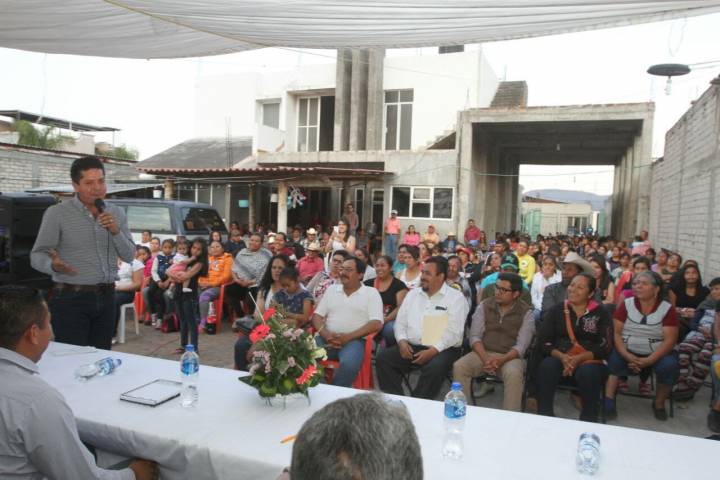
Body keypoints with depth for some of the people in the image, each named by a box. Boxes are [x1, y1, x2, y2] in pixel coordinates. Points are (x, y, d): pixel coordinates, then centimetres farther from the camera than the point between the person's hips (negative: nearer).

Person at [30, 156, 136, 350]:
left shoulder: (117, 213, 9)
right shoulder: (57, 213, -3)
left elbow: (129, 256, 6)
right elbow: (37, 255, -6)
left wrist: (116, 231, -11)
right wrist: (54, 266, -28)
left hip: (106, 297, 4)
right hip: (70, 298, -4)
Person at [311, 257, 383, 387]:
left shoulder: (371, 293, 5)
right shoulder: (331, 289, 17)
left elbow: (376, 323, -6)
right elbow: (317, 315, 13)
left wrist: (348, 337, -16)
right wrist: (325, 334, -10)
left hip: (354, 340, -3)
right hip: (327, 338, 3)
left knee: (349, 364, -35)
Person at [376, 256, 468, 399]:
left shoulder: (456, 297, -2)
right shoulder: (412, 294, 15)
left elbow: (454, 332, -10)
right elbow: (400, 322, 14)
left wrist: (433, 351, -21)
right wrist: (402, 341, -6)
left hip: (442, 349, -4)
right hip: (411, 347, 5)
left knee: (434, 367, -35)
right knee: (382, 357, -17)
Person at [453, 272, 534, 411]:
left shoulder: (526, 312, -1)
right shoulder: (484, 306, 6)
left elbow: (521, 346, -8)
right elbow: (475, 336, 0)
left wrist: (501, 360, -25)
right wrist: (485, 358, -18)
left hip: (510, 357, -2)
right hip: (483, 353, 2)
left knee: (513, 374, -36)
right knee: (459, 367, -25)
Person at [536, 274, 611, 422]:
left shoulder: (601, 313, 5)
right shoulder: (556, 310, 10)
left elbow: (605, 347, -3)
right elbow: (543, 341, 3)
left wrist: (579, 358, -17)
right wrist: (561, 356, -16)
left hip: (589, 360, -1)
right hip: (559, 358, 1)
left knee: (588, 373, -35)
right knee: (546, 366, -31)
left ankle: (588, 424, -17)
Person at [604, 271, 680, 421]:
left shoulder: (667, 309, -2)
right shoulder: (626, 304, 2)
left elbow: (670, 340, -10)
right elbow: (615, 332, -4)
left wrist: (648, 361, -23)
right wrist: (627, 356, -21)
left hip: (656, 354, 0)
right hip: (627, 351, 0)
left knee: (670, 366, -28)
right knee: (613, 360, -28)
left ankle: (659, 403, -3)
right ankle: (608, 401, -24)